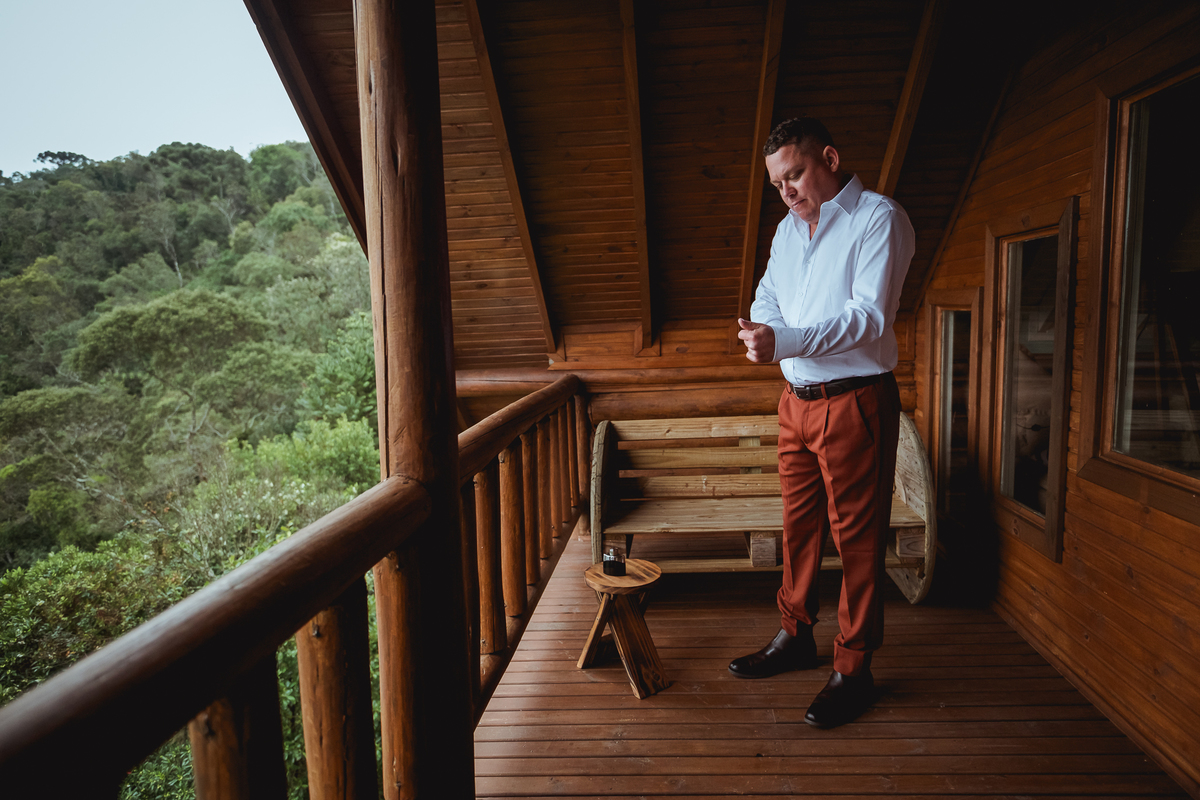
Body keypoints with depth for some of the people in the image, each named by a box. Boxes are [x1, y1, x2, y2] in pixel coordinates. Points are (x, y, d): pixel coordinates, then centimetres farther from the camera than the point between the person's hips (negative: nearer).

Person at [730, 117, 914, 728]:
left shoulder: (879, 218, -9)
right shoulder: (788, 229, 15)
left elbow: (871, 315, -20)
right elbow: (768, 297, 14)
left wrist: (784, 341, -30)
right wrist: (758, 328, -10)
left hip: (854, 401, -7)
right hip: (796, 399, 7)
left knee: (857, 535, 1)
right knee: (797, 524, 15)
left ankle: (853, 670, 12)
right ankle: (795, 637, 31)